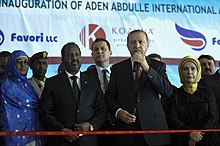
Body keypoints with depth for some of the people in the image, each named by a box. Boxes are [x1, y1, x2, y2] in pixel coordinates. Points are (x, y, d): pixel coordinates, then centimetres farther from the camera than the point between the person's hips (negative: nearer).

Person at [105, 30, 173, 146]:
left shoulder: (158, 66, 6)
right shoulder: (117, 68, 10)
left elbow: (168, 91, -8)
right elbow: (110, 96, 8)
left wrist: (147, 69, -15)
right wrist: (118, 111, -11)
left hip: (152, 127, 0)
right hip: (125, 127, 1)